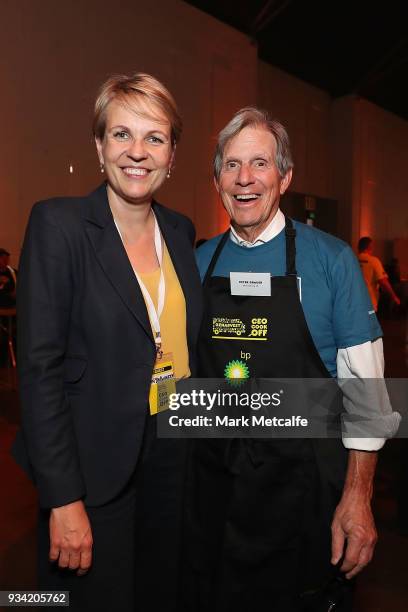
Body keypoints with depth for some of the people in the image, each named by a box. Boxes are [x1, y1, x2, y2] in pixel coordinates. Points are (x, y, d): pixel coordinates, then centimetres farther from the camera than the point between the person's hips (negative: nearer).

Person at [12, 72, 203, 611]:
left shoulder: (180, 230, 3)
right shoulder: (58, 223, -13)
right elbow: (40, 368, -16)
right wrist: (64, 499, -16)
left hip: (176, 451, 5)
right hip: (95, 465, -5)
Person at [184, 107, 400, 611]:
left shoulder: (330, 259, -9)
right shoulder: (199, 262, 1)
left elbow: (363, 387, -8)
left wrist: (358, 498, -10)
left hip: (303, 480, -3)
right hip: (212, 479, 4)